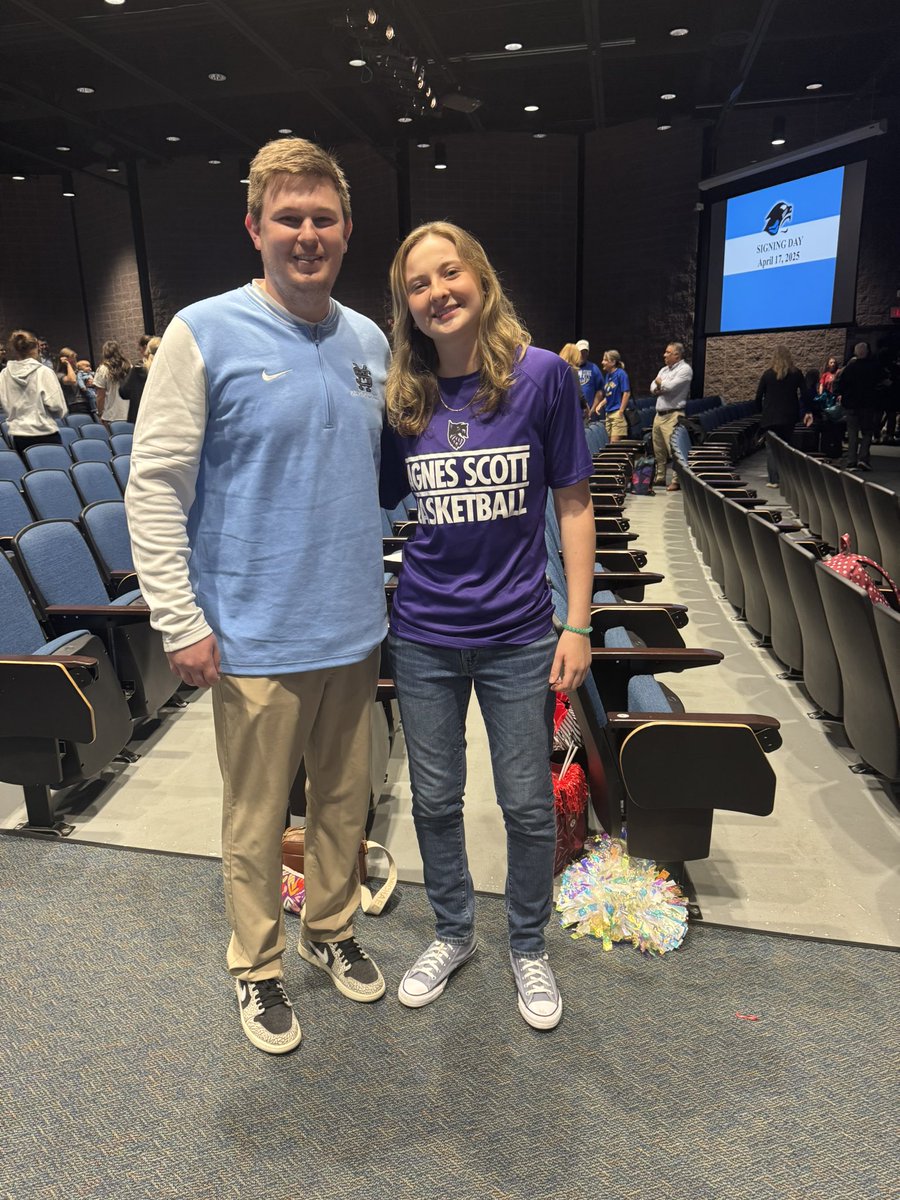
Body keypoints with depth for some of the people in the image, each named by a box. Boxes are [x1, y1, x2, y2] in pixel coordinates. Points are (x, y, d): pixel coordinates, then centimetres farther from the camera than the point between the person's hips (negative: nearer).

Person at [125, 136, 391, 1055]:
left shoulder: (370, 341, 7)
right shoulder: (205, 333, -8)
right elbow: (154, 486, -9)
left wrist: (384, 593, 13)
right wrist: (181, 622, -13)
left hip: (354, 628, 5)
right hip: (257, 637, -4)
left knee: (345, 799, 19)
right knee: (257, 818, 11)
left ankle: (331, 930, 43)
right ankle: (256, 964, 36)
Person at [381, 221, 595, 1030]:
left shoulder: (543, 374, -7)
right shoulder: (401, 398, 1)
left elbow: (574, 501, -4)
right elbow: (378, 502, 7)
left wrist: (578, 625, -7)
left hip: (519, 635, -2)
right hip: (424, 635, 3)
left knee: (529, 806, 11)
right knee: (435, 800, 16)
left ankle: (529, 947, 38)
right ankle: (453, 933, 42)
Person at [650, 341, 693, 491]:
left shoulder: (684, 369, -7)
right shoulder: (664, 369, 19)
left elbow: (670, 386, -18)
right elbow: (653, 387, 13)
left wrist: (660, 383, 1)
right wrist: (660, 388, -9)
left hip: (673, 415, -8)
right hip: (659, 414, 8)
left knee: (674, 450, -10)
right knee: (659, 450, 12)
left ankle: (677, 481, -6)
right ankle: (660, 478, 22)